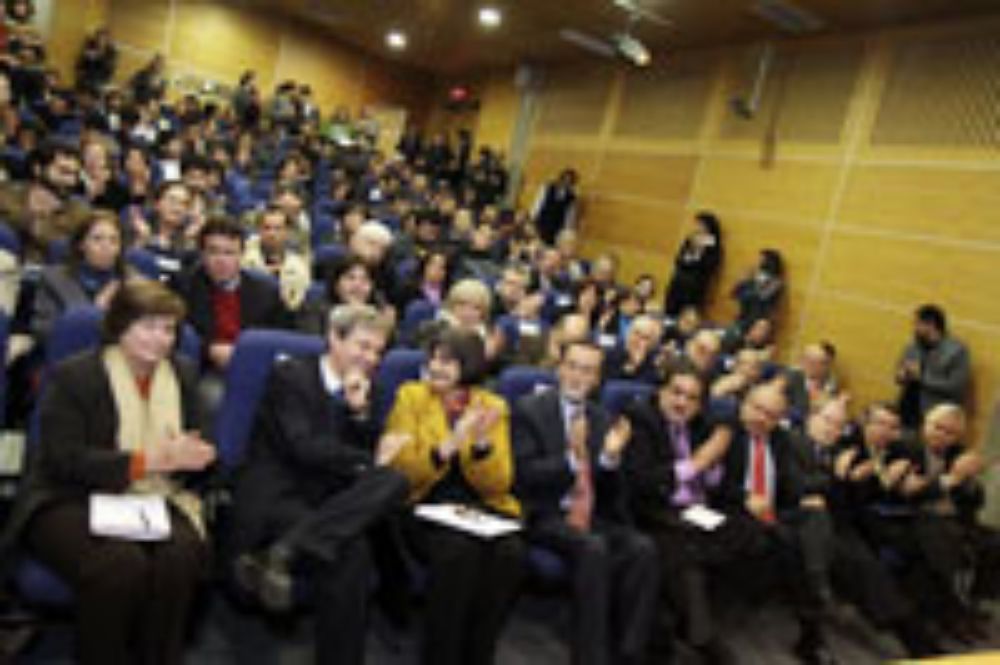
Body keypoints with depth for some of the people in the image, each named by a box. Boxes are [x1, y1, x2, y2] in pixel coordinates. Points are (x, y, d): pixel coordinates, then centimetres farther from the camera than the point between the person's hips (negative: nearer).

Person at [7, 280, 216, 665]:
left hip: (153, 499, 4)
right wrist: (145, 460, -24)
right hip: (73, 500, -3)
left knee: (183, 553, -29)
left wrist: (193, 456, -12)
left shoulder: (181, 375, 12)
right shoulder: (72, 377, -3)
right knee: (121, 562, -33)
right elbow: (63, 461, -12)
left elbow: (190, 443, 15)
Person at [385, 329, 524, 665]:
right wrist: (450, 444, -22)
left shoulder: (493, 405, 5)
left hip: (481, 507, 2)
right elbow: (400, 470, -7)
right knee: (458, 548, -33)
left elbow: (498, 485, 1)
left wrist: (482, 443, -18)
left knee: (510, 551, -28)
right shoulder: (411, 396, 2)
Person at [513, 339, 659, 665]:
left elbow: (611, 492, 13)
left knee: (643, 549, -22)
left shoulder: (602, 419, 15)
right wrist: (571, 457, -23)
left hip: (592, 517, 5)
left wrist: (611, 456, -8)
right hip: (546, 515, -5)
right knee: (593, 548, -32)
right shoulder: (530, 409, 0)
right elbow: (525, 475, -9)